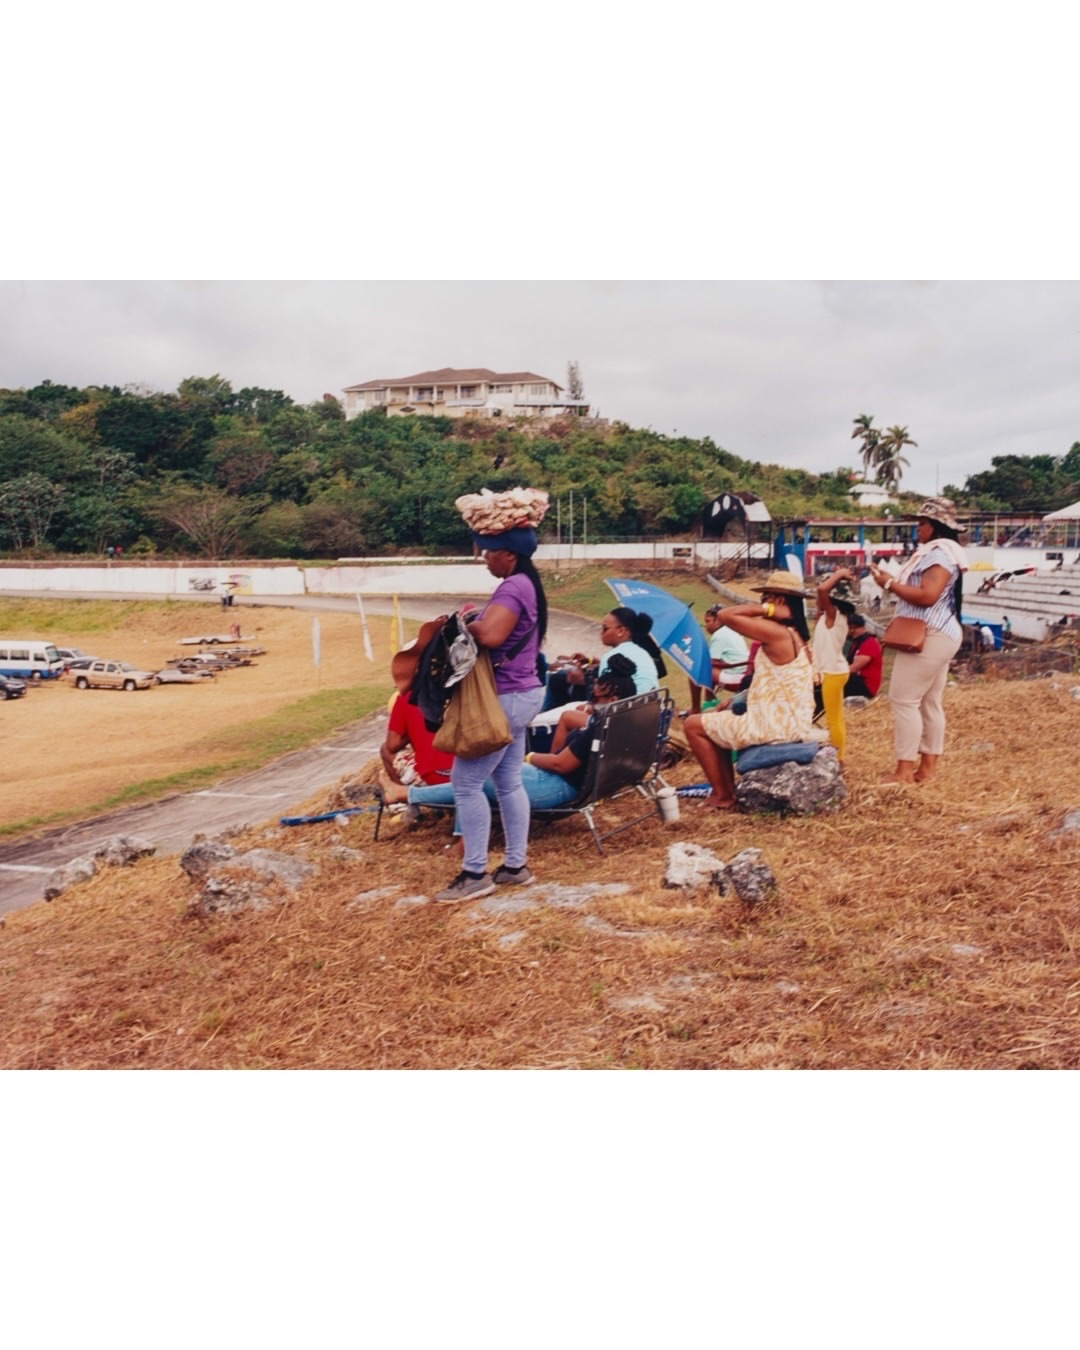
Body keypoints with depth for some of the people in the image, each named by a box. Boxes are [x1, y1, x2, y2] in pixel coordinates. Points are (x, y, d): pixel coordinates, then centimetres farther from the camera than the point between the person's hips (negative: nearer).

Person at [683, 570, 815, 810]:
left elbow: (725, 615, -20)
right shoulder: (796, 635, 11)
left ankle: (722, 795, 7)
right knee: (716, 725, 27)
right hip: (791, 723, 10)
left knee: (694, 725, 1)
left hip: (774, 725, -10)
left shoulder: (776, 632, -19)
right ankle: (728, 790, 24)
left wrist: (766, 610, -16)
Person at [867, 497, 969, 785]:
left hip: (929, 637, -12)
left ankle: (905, 770, -10)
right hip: (936, 636, 12)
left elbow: (927, 596, -26)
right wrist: (895, 582, 9)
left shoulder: (939, 553, -15)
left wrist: (890, 584, -18)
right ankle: (928, 766, 16)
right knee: (929, 703, 12)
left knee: (903, 699, -11)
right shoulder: (938, 552, 19)